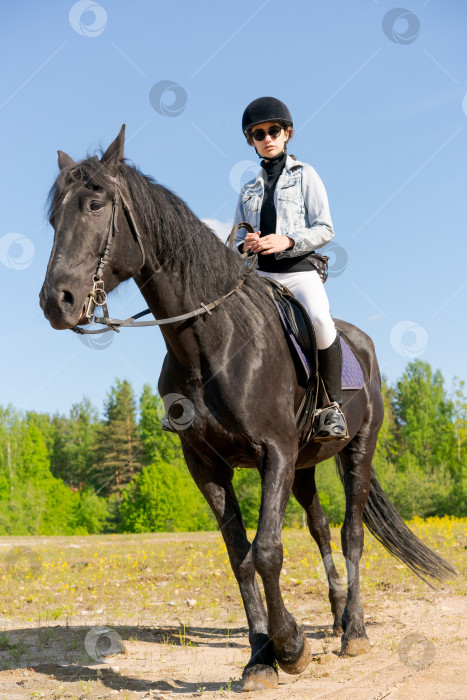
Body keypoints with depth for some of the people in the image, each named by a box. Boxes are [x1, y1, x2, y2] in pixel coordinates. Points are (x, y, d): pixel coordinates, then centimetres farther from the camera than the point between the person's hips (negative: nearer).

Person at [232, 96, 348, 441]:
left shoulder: (304, 175, 10)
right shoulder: (249, 189, 21)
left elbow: (324, 229, 1)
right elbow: (237, 241, 22)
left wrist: (288, 241, -16)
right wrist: (245, 246, -3)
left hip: (299, 270, -4)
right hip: (258, 274, 5)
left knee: (319, 318, -34)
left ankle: (333, 406, -20)